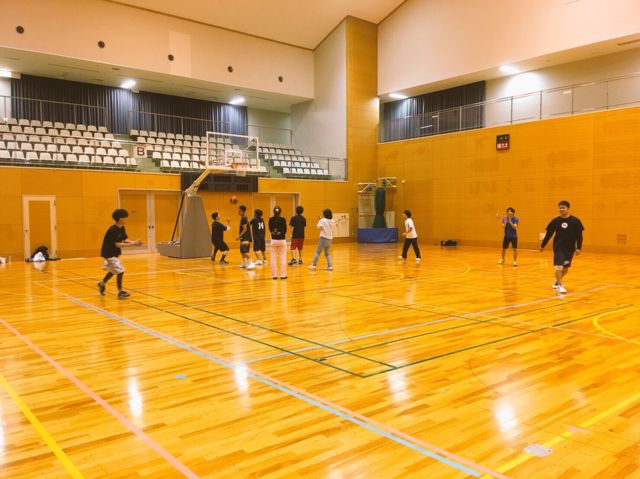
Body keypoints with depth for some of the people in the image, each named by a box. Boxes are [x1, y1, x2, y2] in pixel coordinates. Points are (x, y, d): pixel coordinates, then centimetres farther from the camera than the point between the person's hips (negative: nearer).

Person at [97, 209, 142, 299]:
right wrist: (133, 244, -32)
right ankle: (120, 292, -3)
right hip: (109, 253, -10)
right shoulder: (113, 230, -26)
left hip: (114, 253, 10)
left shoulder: (122, 228, 0)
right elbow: (117, 244, -29)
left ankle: (102, 284, 47)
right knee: (120, 271, -12)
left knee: (113, 270, 25)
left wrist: (134, 242, -19)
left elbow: (125, 239, 0)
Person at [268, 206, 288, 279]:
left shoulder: (271, 219, -3)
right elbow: (285, 230, -6)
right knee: (282, 258, 4)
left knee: (273, 258, 8)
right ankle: (283, 275, 5)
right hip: (282, 240, -2)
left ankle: (274, 275, 9)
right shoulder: (283, 219, -9)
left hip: (273, 240, 2)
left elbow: (270, 229, 5)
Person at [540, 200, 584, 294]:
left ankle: (557, 281, 35)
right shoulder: (555, 221, -3)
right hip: (558, 248, -1)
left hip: (570, 249, 1)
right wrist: (542, 245, 7)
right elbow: (549, 234, 4)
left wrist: (578, 248, -9)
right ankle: (560, 285, -4)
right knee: (558, 266, -12)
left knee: (565, 268, 12)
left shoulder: (575, 221, -6)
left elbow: (579, 235, -2)